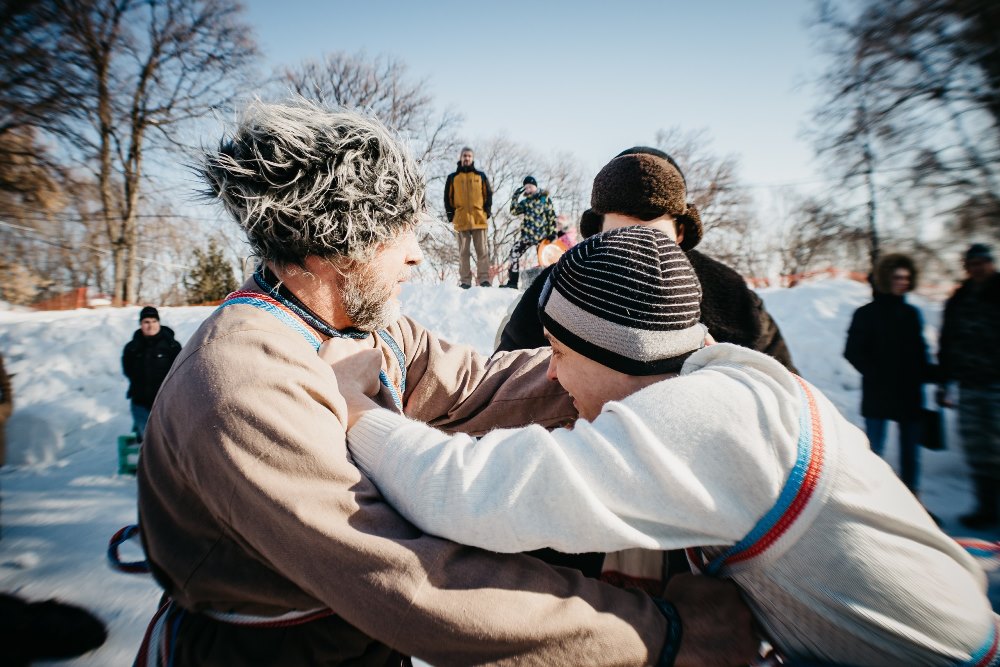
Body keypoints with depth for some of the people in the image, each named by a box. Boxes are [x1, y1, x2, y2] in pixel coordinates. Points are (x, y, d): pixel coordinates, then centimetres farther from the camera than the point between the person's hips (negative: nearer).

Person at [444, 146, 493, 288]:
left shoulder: (481, 176, 13)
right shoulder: (452, 177, 11)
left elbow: (488, 195, 13)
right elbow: (448, 198, 10)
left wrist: (487, 211, 2)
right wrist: (451, 215, 1)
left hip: (479, 219, 0)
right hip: (461, 220, 0)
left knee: (482, 251, -2)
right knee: (464, 252, 1)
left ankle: (484, 279, 0)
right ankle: (465, 280, 3)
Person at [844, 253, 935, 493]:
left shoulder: (911, 313, 12)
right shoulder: (866, 314, -3)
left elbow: (919, 352, 16)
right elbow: (853, 352, -6)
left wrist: (929, 372, -1)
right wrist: (877, 375, -14)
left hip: (910, 394, 5)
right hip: (877, 395, -5)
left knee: (910, 451, 11)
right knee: (874, 451, -1)